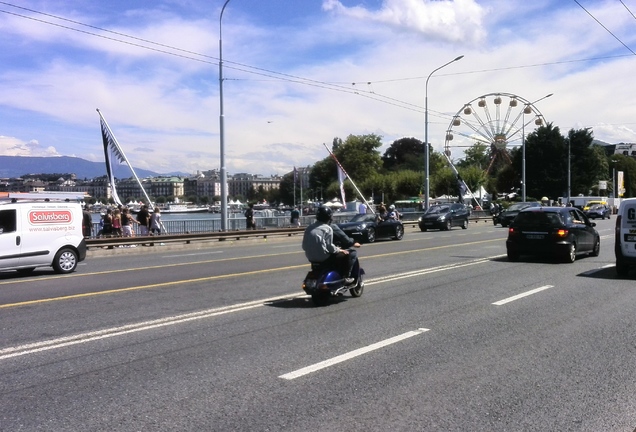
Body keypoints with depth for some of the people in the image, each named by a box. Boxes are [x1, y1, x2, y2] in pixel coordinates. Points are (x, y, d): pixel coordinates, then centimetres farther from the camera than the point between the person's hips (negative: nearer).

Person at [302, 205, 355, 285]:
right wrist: (339, 250, 0)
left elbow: (304, 246, 7)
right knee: (346, 255, 8)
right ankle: (346, 277, 6)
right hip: (323, 258, -7)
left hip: (311, 258, 7)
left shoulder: (309, 228, 7)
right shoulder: (327, 228, -11)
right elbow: (329, 246, -16)